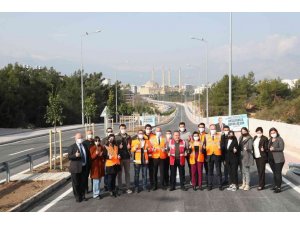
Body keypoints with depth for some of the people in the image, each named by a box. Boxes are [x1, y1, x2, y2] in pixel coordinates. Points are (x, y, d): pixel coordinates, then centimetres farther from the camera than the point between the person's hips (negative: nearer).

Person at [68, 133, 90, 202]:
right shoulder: (72, 147, -4)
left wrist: (88, 166, 13)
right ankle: (77, 197, 14)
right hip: (76, 168, -4)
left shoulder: (85, 146, 12)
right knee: (76, 184, 2)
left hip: (84, 168, 5)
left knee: (83, 183, 10)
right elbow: (69, 157, -11)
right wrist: (75, 155, -30)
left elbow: (88, 156, 19)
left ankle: (82, 195, 24)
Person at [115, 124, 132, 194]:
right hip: (120, 157, -3)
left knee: (127, 172, 7)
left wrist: (129, 147, -2)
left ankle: (128, 188, 13)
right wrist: (119, 147, -22)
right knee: (119, 173, 4)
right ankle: (119, 188, 11)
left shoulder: (128, 137, 9)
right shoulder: (116, 137, -3)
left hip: (127, 157, 3)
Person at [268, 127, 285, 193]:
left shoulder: (279, 139, -8)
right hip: (271, 159, 7)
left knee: (278, 173, -6)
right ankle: (276, 185, 24)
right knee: (274, 173, 14)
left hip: (278, 159, -7)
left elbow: (282, 148, -15)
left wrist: (274, 149, -23)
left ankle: (279, 187, -2)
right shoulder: (270, 140, 13)